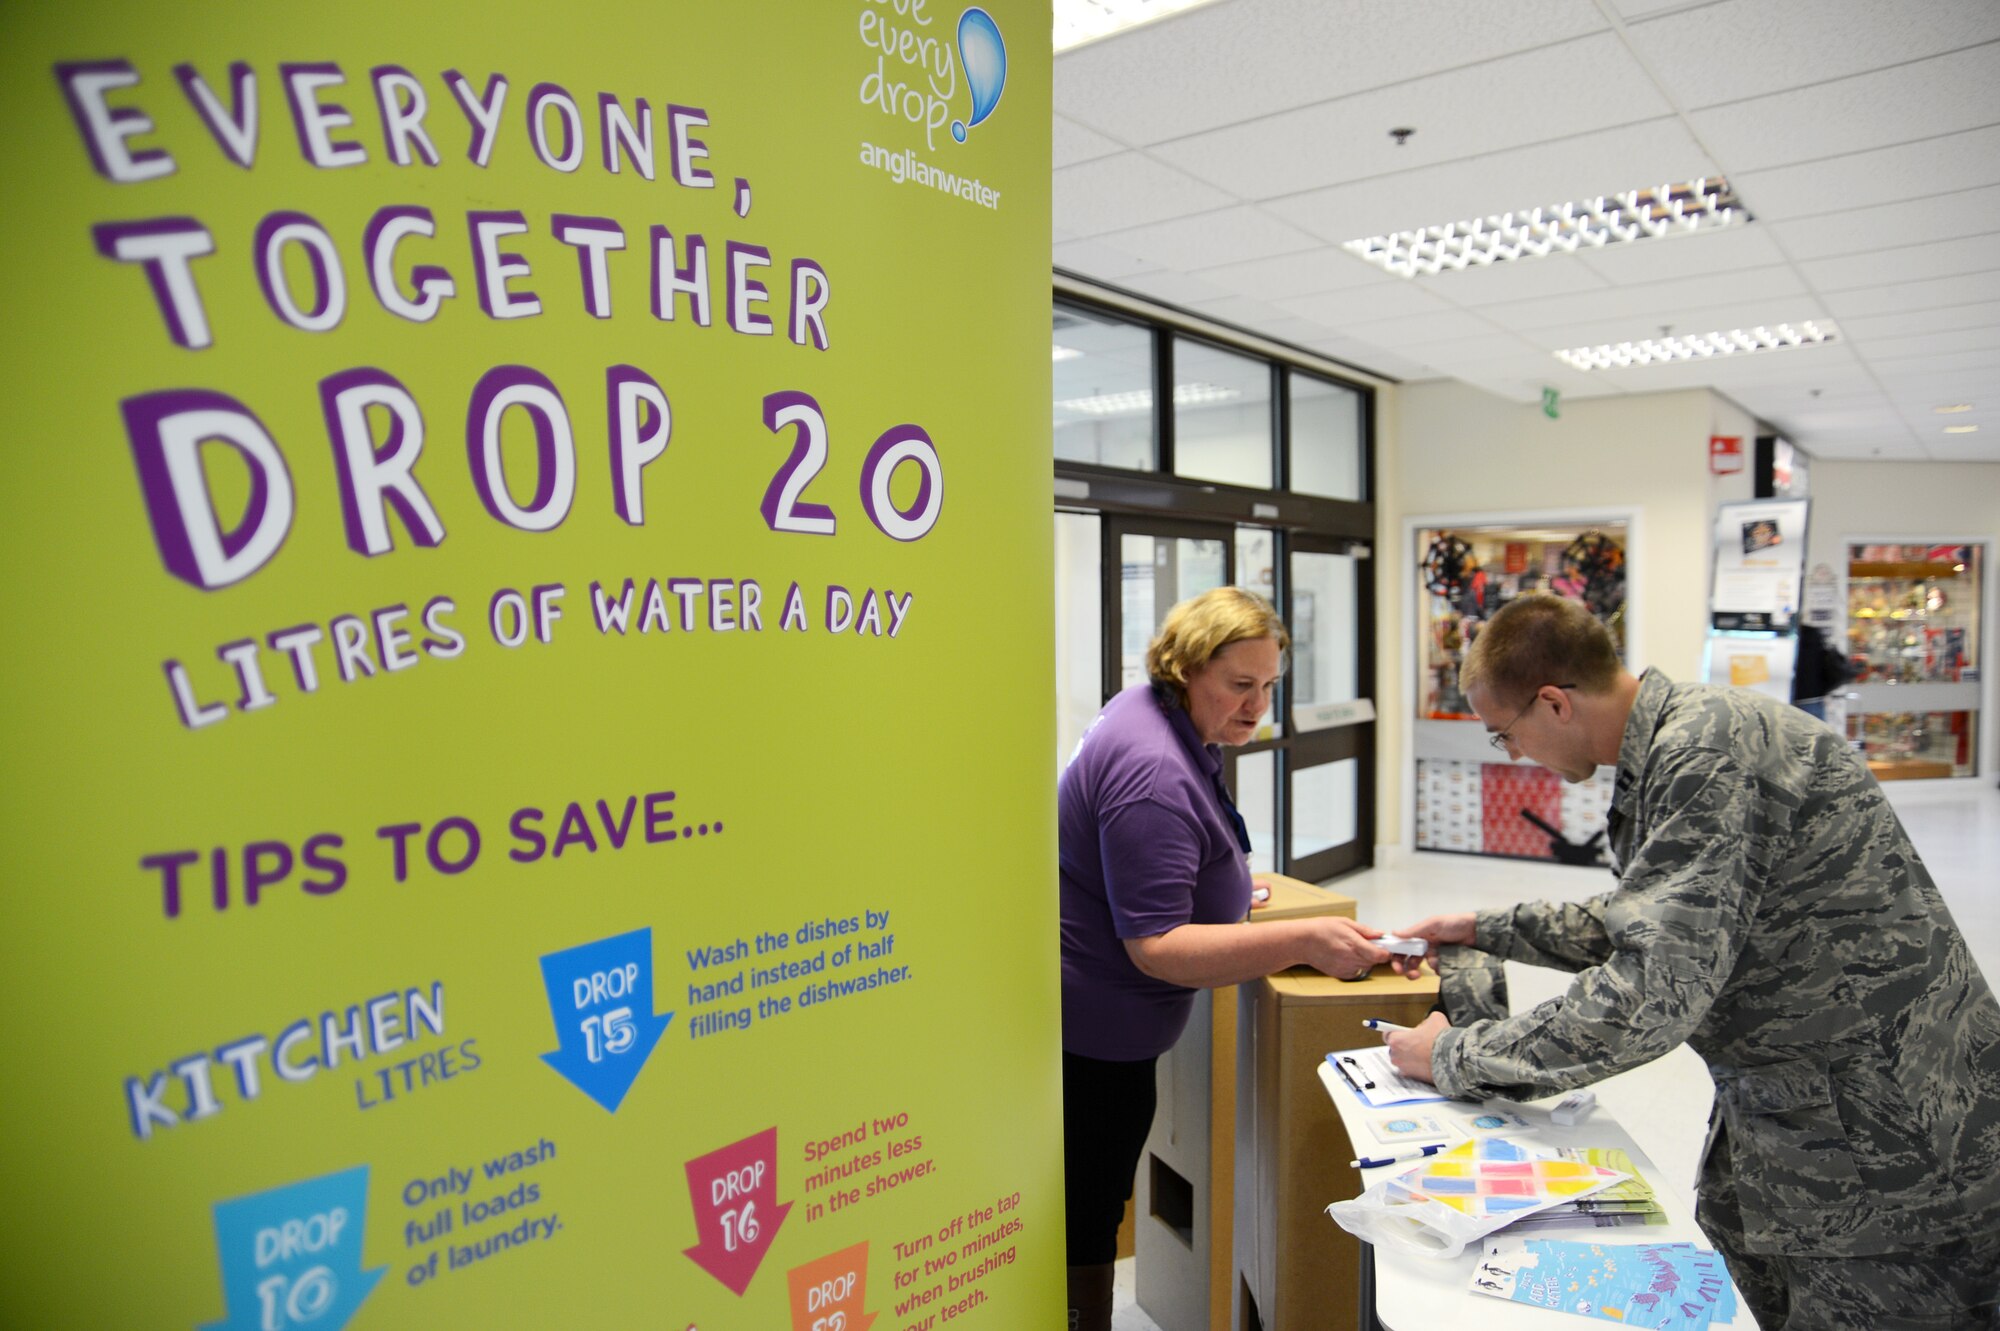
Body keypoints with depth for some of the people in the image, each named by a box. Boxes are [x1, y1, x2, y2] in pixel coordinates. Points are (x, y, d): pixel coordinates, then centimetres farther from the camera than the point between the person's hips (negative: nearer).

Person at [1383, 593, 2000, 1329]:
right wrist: (1487, 930, 16)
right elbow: (1654, 923, 19)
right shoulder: (1676, 743, 5)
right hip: (1790, 1100, 9)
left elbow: (1648, 998, -31)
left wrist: (1456, 1056, -21)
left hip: (1894, 1134, -9)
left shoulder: (1709, 754, -27)